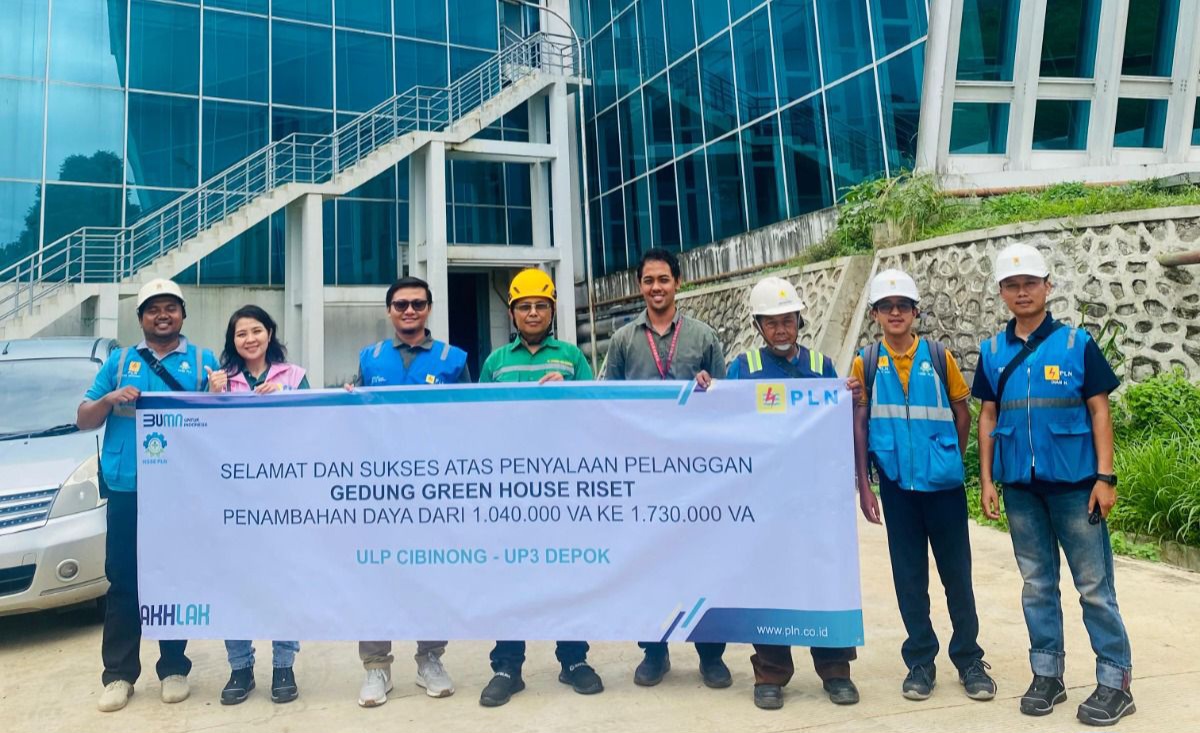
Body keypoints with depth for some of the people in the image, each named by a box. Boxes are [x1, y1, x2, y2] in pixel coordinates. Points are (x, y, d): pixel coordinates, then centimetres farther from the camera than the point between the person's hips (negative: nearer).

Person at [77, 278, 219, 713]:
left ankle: (174, 669, 16)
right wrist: (109, 400, -7)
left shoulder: (203, 361, 10)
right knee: (123, 581, 4)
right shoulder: (119, 362, 14)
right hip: (126, 489, 2)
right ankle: (118, 674, 12)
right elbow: (83, 421, 12)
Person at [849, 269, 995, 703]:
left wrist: (952, 459, 12)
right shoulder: (865, 363, 0)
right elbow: (858, 424, 1)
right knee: (909, 577, 9)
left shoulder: (939, 356, -1)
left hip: (943, 483, 0)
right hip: (897, 485, 1)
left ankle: (969, 660, 21)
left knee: (957, 575, 7)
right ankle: (920, 662, 21)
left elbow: (962, 413, 8)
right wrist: (863, 485, -1)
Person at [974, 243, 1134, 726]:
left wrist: (1105, 476, -8)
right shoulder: (992, 352, 6)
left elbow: (1099, 411, -3)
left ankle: (1115, 681, 15)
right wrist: (987, 480, 4)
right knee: (1037, 585, 12)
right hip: (1020, 487, 3)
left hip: (1075, 483, -3)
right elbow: (988, 417, 9)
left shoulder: (1076, 342, -3)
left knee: (1095, 585, 4)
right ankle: (1047, 674, 23)